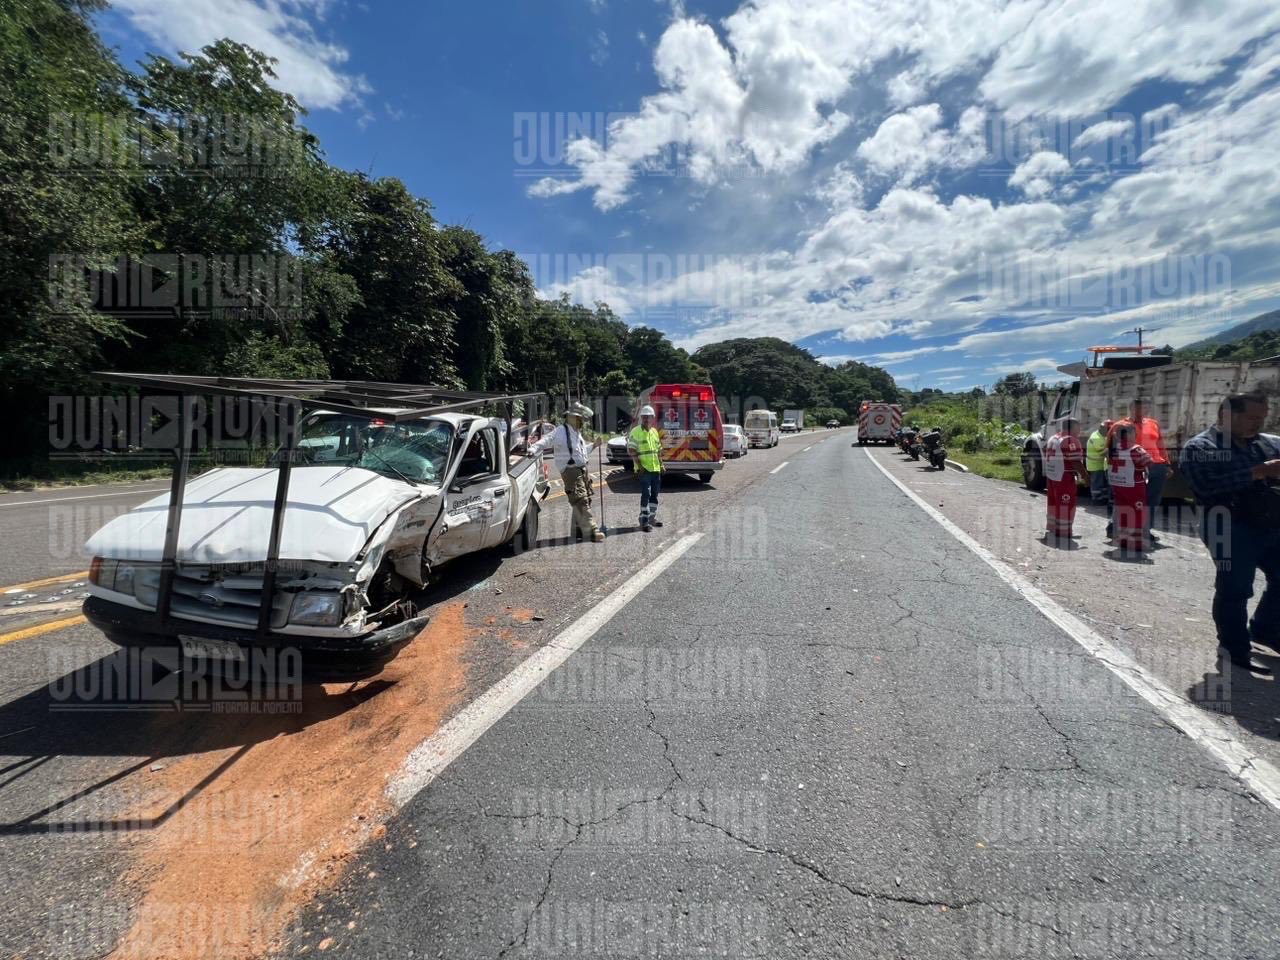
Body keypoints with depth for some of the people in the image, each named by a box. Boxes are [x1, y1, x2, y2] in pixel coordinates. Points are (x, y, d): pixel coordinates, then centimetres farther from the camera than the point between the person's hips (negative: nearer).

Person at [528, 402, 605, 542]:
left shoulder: (577, 433, 18)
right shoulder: (560, 431, -9)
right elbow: (545, 441, -18)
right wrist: (533, 450, -33)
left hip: (583, 471, 9)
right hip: (571, 471, -9)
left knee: (584, 501, 12)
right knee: (581, 501, -12)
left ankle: (579, 529, 24)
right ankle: (591, 531, -11)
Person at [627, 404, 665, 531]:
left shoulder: (654, 431, 14)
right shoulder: (635, 432, -6)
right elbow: (631, 450, -11)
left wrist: (661, 464, 12)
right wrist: (639, 465, -17)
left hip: (656, 468, 7)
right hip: (644, 469, -7)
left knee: (655, 494, 12)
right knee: (646, 494, -9)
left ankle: (652, 517, 25)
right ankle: (644, 519, -2)